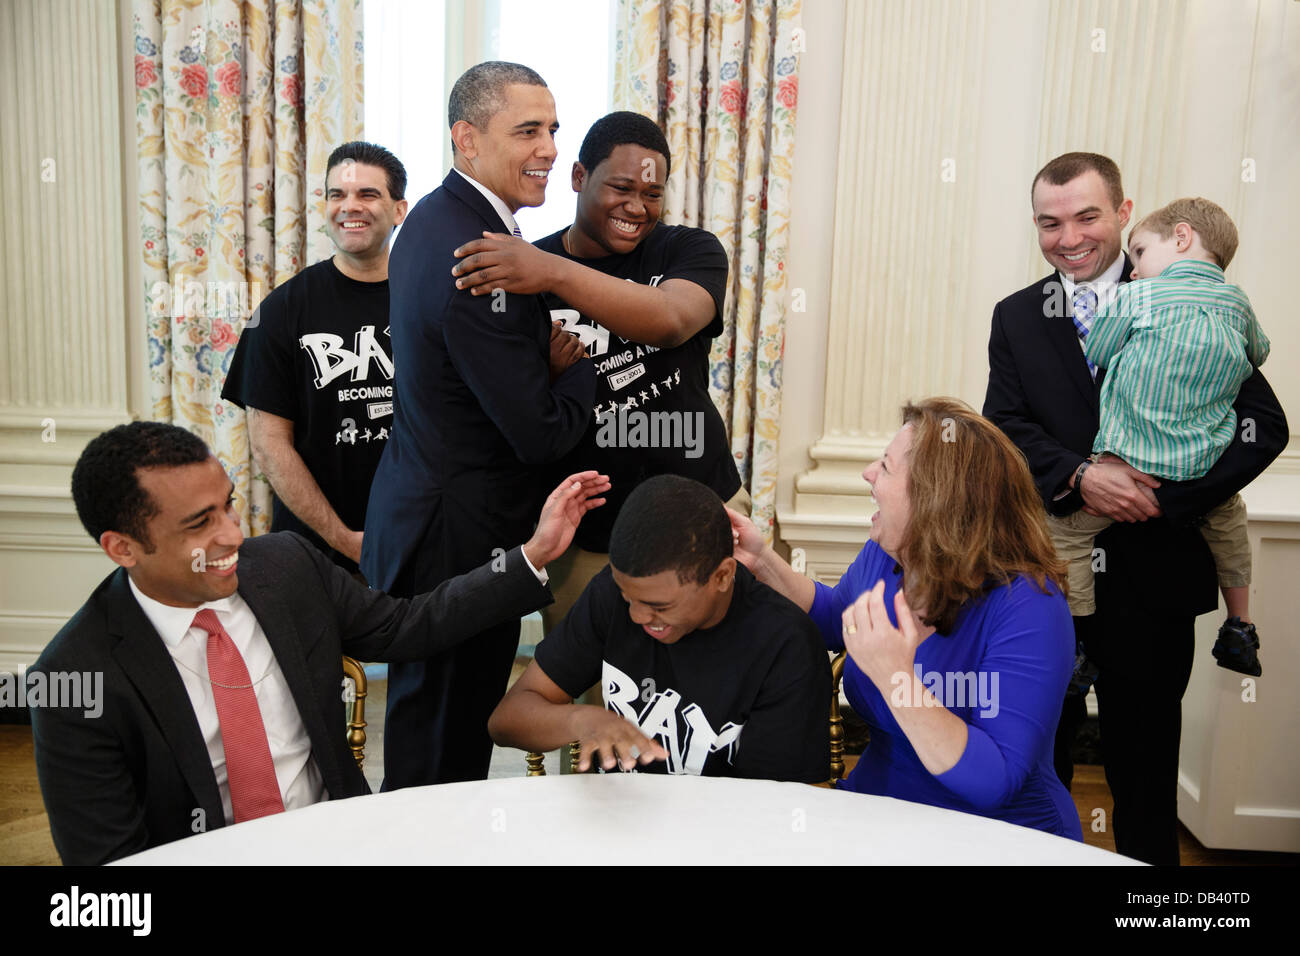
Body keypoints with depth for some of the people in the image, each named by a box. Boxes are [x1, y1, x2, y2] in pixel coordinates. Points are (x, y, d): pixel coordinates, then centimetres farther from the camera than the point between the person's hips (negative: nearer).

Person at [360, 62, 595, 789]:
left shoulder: (436, 218, 8)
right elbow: (542, 433, -21)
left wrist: (548, 354, -2)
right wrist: (579, 365, -2)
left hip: (422, 507, 10)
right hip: (460, 538, -10)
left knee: (433, 718, 23)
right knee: (446, 753, 7)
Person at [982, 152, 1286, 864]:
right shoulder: (1017, 317, 6)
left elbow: (1264, 424, -7)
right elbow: (1004, 428, -4)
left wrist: (1169, 501, -18)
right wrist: (1080, 476, -21)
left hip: (1152, 572, -2)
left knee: (1144, 763, 12)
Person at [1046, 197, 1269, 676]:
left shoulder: (1135, 297, -4)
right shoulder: (1237, 302, 9)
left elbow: (1091, 356, 5)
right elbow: (1258, 355, 27)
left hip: (1130, 467, -6)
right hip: (1205, 472, 6)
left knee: (1064, 526, 5)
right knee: (1228, 511, 33)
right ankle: (1238, 631, 42)